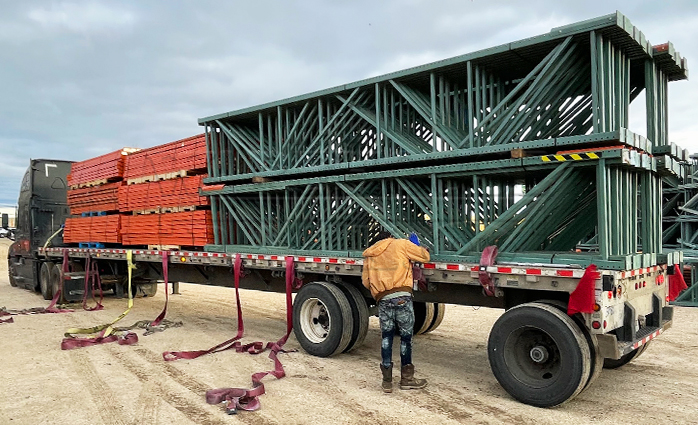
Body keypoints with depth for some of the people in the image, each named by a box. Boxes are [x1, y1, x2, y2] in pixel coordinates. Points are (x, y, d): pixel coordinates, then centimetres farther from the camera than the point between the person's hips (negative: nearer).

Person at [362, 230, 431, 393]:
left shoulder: (369, 255, 21)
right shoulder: (401, 244, 10)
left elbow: (365, 280, 16)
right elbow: (424, 256, 8)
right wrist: (421, 249, 30)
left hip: (383, 299, 4)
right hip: (402, 296, -3)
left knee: (386, 336, 12)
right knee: (406, 335, 7)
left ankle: (387, 380, 14)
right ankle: (406, 378, 17)